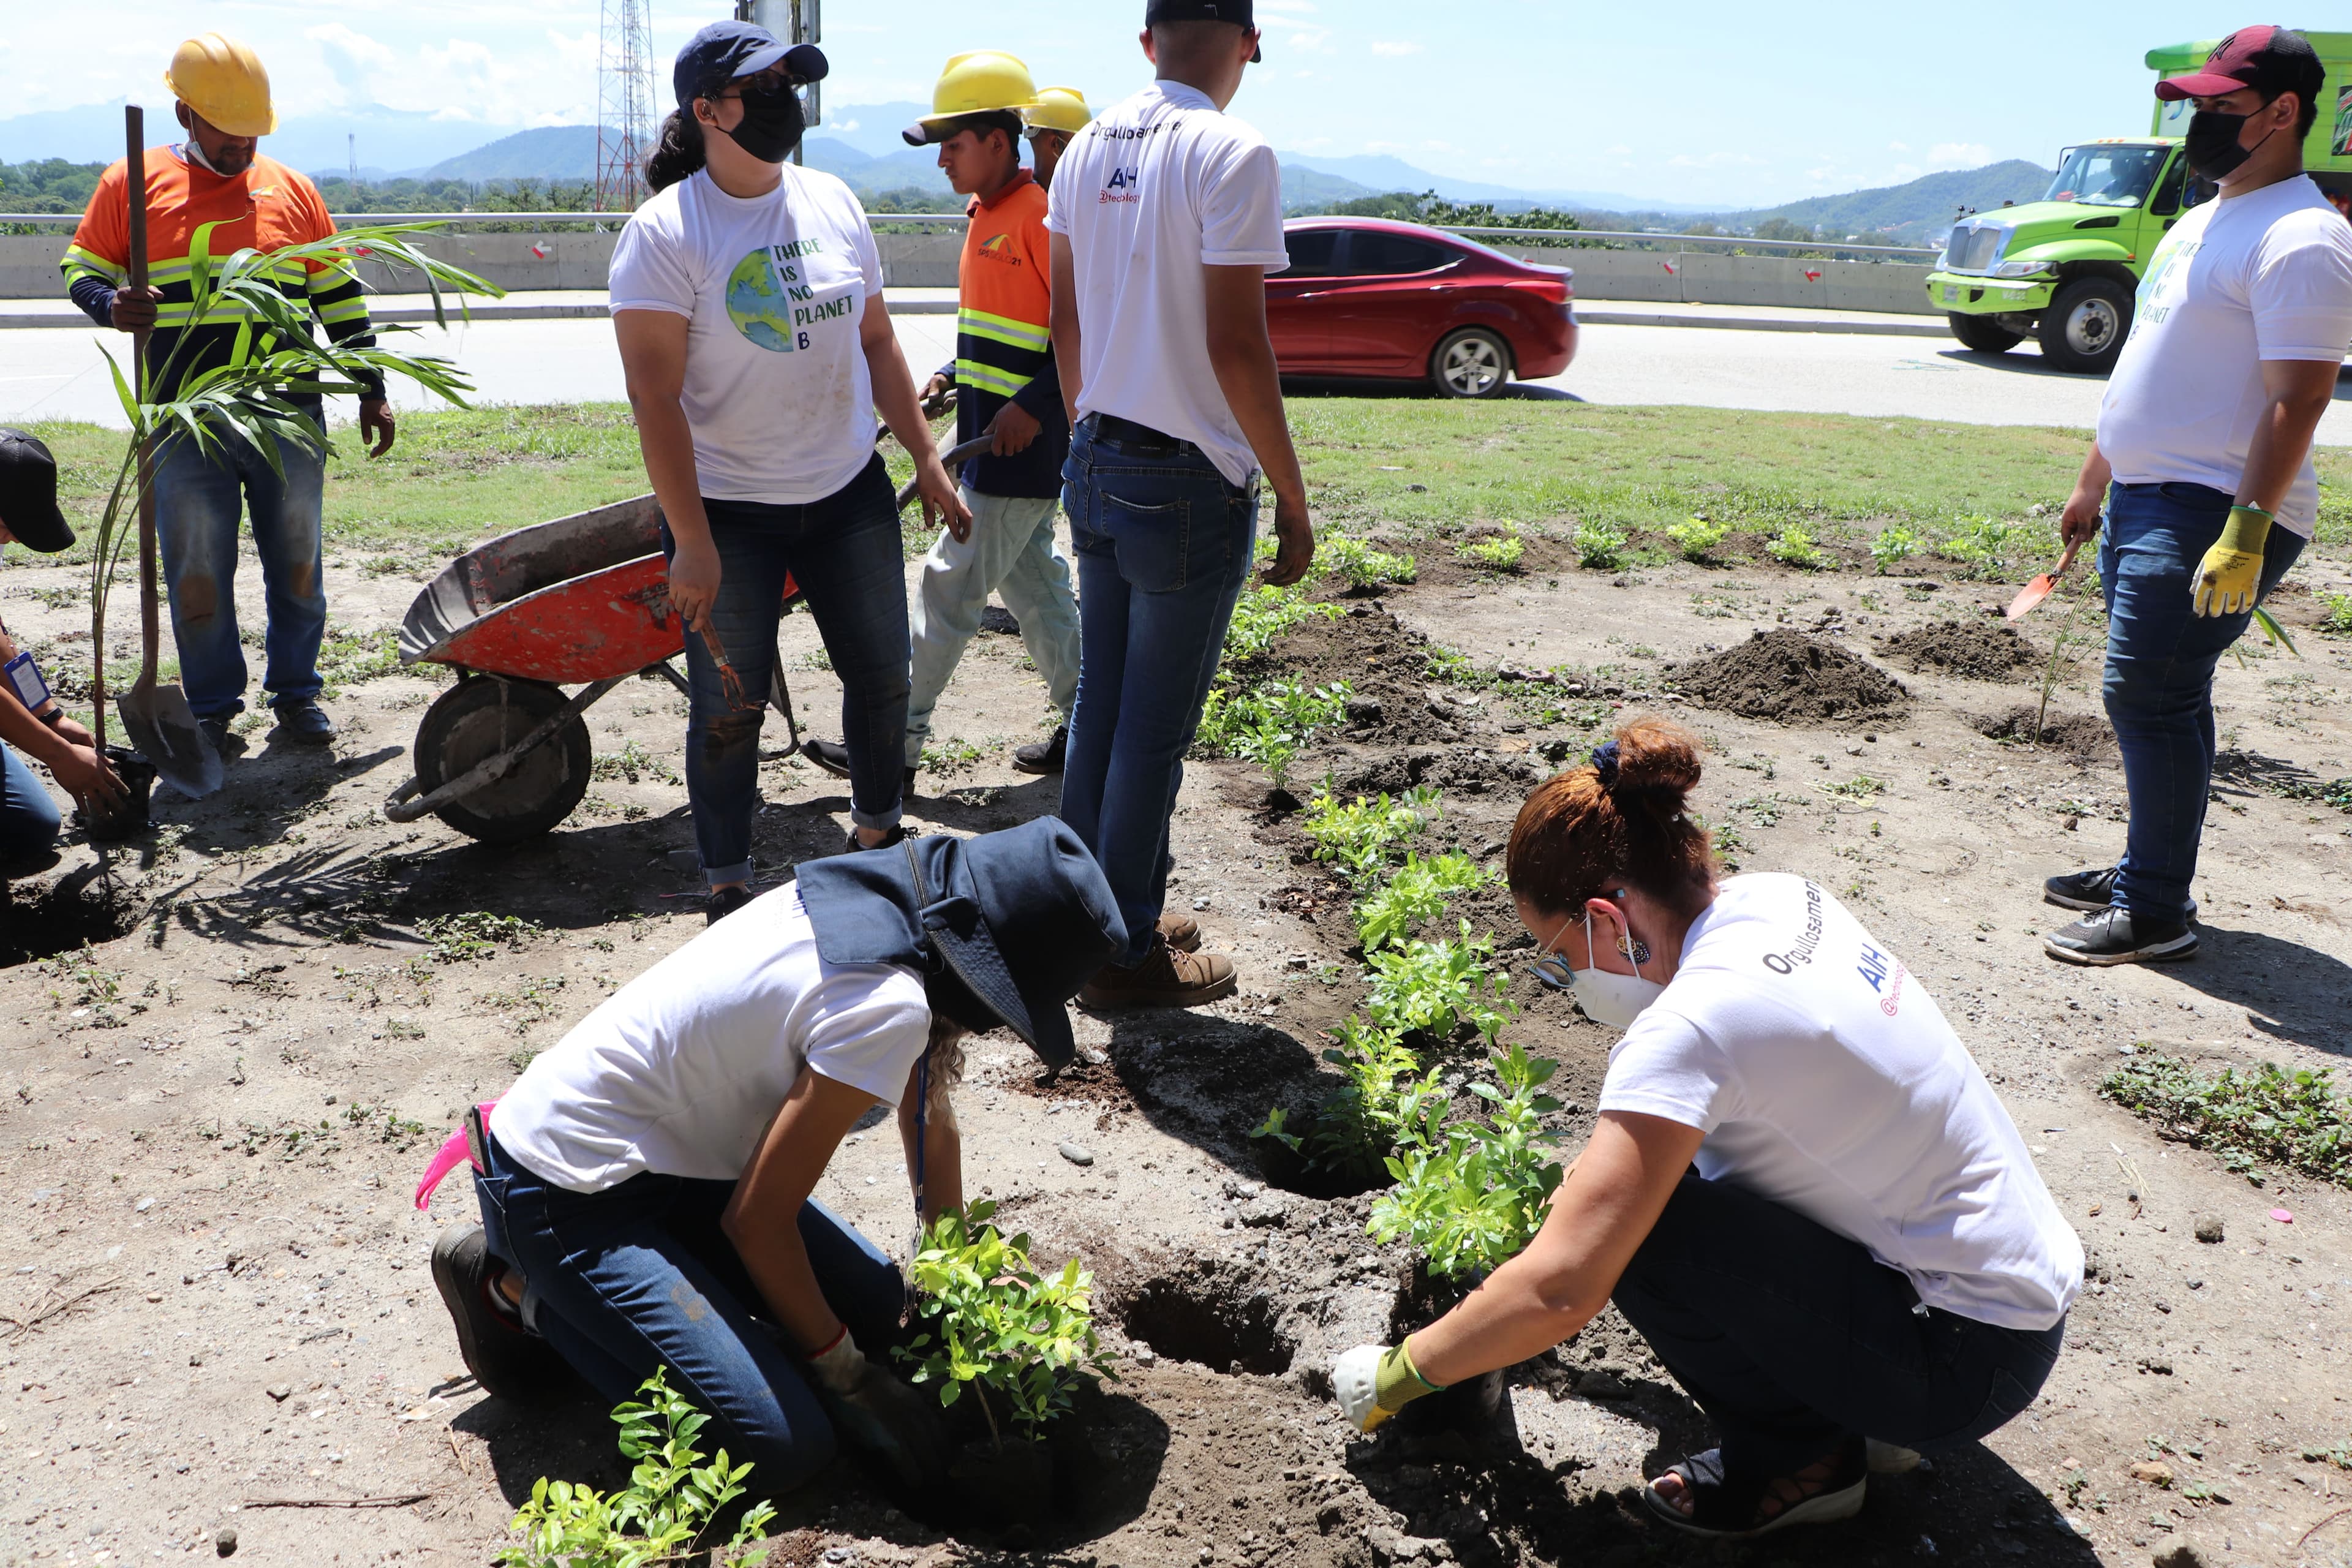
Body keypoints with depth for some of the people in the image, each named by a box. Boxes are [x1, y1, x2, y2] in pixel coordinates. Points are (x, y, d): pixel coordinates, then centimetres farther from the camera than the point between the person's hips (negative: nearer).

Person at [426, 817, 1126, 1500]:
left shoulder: (891, 900, -3)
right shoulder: (888, 1007, -30)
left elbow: (929, 1115, 11)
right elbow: (756, 1219, -20)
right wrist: (851, 1377, -8)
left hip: (672, 1153, 10)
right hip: (566, 1194, -9)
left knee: (877, 1309, 9)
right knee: (786, 1447, -14)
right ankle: (516, 1287, 1)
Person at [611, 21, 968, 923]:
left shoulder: (831, 202, 5)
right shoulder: (665, 232, -12)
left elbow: (876, 341, 13)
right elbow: (654, 395, -16)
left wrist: (927, 460, 11)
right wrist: (691, 543, -20)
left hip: (850, 494, 5)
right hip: (730, 514, -5)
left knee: (882, 677, 13)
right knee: (729, 708, 3)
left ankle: (878, 834, 36)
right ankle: (728, 891, 20)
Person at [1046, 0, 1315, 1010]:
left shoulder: (1088, 149, 8)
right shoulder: (1231, 154, -15)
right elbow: (1235, 345, -19)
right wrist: (1292, 498, -12)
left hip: (1095, 465, 8)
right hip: (1190, 486, -8)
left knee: (1100, 705, 17)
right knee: (1156, 731, 2)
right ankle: (1126, 956, 13)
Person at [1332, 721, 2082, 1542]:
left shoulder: (1693, 1024, -28)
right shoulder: (1779, 900, -3)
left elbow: (1559, 1292, -29)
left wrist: (1397, 1373, -14)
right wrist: (1593, 1178, 18)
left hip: (1972, 1362, -9)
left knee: (1632, 1226, -20)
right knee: (1642, 1172, 9)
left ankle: (1800, 1456, 2)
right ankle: (1856, 1404, 16)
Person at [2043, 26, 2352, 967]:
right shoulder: (2202, 223, 18)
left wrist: (2245, 533, -28)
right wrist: (2093, 485, 26)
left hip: (2216, 517, -10)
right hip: (2143, 502, 10)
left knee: (2148, 695, -11)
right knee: (2159, 697, 14)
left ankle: (2157, 911, -3)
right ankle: (2146, 872, 25)